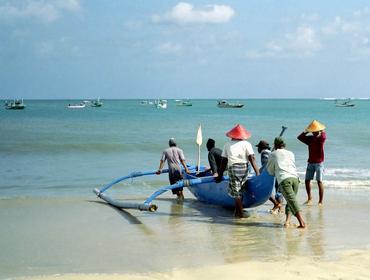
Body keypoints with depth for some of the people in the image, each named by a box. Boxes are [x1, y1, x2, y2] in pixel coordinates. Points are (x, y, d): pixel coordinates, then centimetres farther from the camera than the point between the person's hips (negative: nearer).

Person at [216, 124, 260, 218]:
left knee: (236, 193, 2)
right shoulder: (246, 144, 9)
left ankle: (240, 214, 1)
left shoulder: (227, 145, 13)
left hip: (233, 168, 0)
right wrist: (257, 172, -3)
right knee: (240, 192, 13)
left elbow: (223, 162, 13)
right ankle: (237, 212, 18)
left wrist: (220, 175, 18)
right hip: (244, 168, 1)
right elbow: (251, 158, -2)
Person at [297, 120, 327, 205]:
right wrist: (306, 131, -8)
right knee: (307, 180, 6)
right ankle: (309, 198, 26)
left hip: (319, 162, -5)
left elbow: (323, 137, -32)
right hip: (310, 162, 5)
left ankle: (320, 201, -4)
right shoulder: (310, 138, 6)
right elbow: (299, 137, -3)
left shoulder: (321, 138, -7)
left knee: (319, 181, -9)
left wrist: (322, 131, -12)